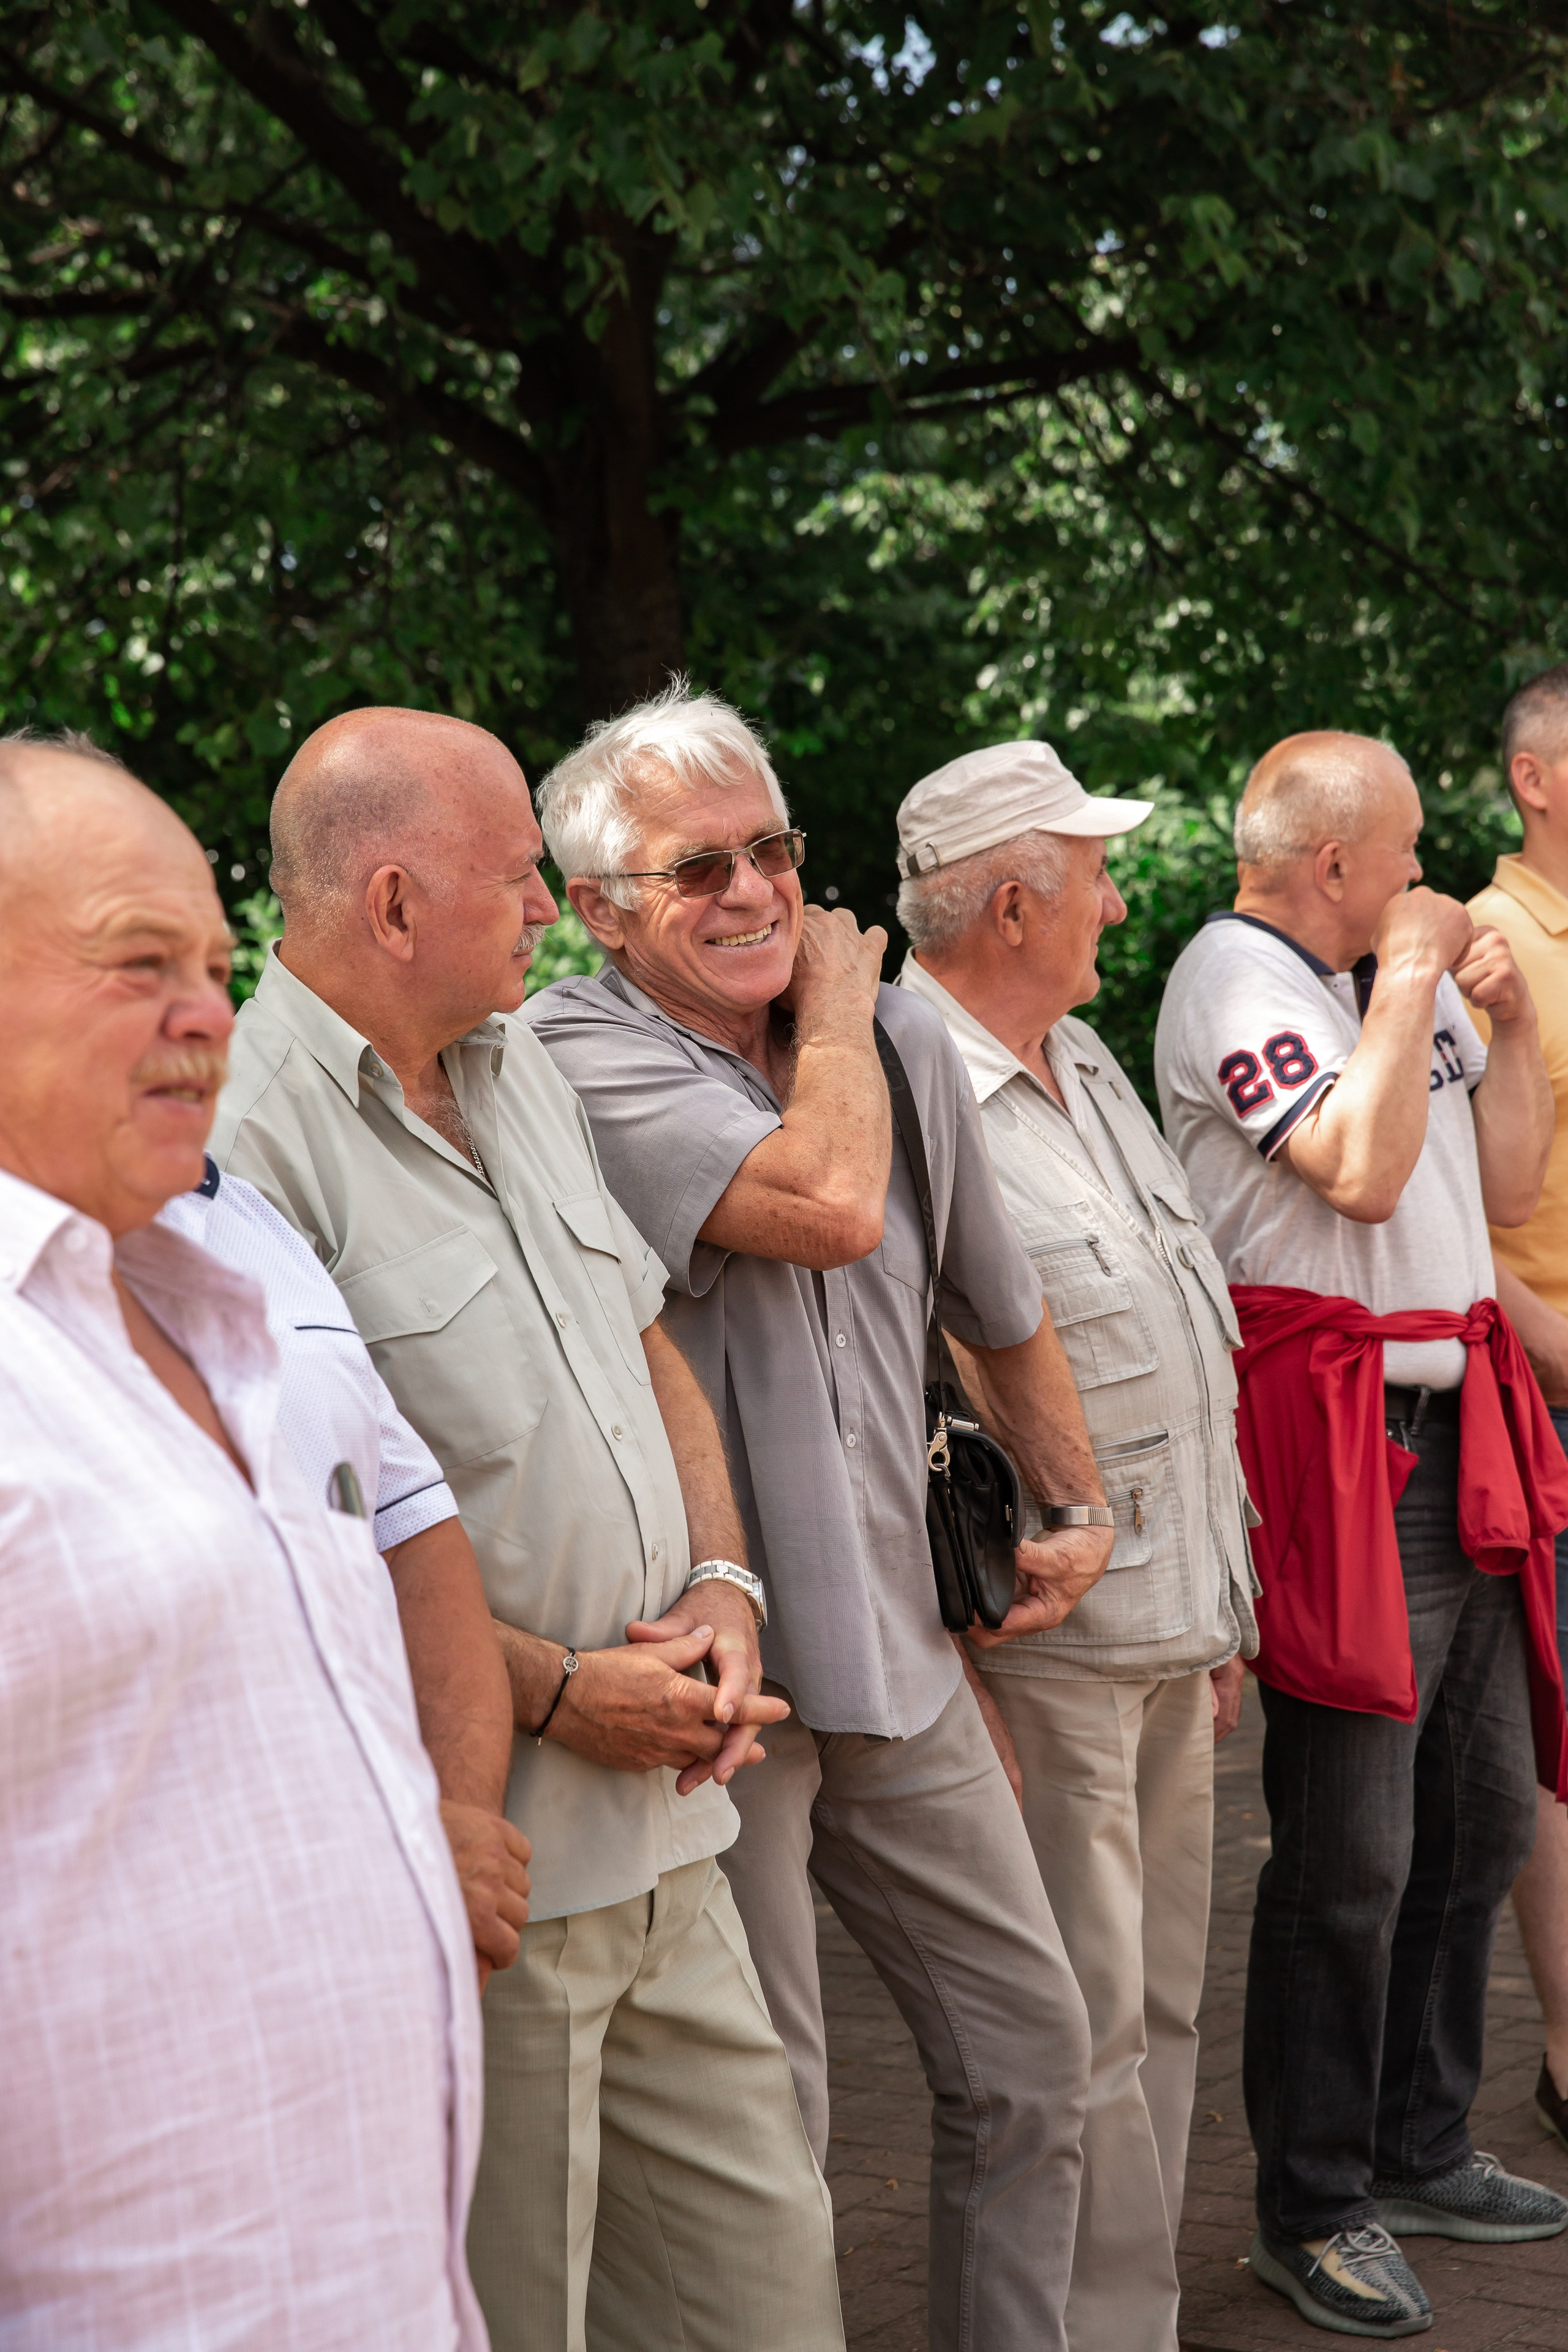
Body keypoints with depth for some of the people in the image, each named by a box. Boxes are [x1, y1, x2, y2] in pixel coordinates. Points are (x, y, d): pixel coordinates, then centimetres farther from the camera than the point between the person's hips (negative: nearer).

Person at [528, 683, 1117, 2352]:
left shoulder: (902, 1037, 8)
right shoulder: (575, 1058, -14)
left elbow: (1002, 1311, 22)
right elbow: (829, 1204, -28)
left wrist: (1082, 1506, 24)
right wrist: (829, 1003, -11)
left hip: (894, 1646, 7)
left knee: (1031, 2053, 15)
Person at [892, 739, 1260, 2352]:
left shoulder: (1084, 1062, 15)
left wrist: (1223, 1598, 20)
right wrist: (954, 1665, -19)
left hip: (1172, 1624, 9)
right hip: (1044, 1636, -9)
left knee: (1158, 2001, 16)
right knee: (1079, 2031, -1)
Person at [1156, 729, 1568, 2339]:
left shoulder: (1409, 974, 19)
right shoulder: (1235, 972, -8)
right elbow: (1359, 1171, -21)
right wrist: (1409, 976, -12)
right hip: (1337, 1443, -9)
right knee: (1351, 1856, -5)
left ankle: (1418, 2152, 29)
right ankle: (1310, 2209, 8)